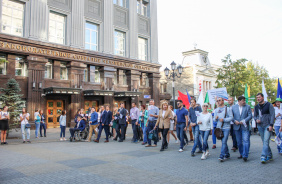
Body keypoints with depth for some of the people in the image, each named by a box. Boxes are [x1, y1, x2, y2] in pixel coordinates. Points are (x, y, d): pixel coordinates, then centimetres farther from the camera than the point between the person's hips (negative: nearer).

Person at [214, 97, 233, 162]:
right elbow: (214, 119, 15)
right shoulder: (216, 110, 14)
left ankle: (221, 156, -12)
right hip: (219, 128, 5)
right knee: (223, 142, 12)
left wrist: (224, 119, -20)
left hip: (226, 128, -5)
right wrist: (215, 118, -8)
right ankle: (227, 154, 24)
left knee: (224, 142, -11)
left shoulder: (227, 109, 0)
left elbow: (231, 117, -8)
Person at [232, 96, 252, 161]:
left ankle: (245, 156, -6)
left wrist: (243, 121, -14)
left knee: (246, 141, -10)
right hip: (237, 127, 2)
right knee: (239, 142, 10)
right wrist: (234, 121, -11)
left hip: (245, 127, -2)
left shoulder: (248, 107, 3)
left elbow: (250, 116, -3)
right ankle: (241, 154, 26)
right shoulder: (233, 107, 6)